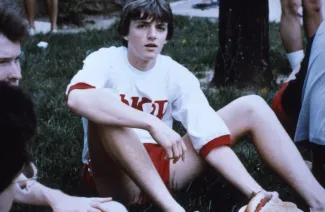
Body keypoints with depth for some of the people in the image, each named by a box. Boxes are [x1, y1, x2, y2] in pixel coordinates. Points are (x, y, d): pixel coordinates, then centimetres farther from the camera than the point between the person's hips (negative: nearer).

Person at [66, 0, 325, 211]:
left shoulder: (178, 75, 1)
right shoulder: (105, 61, -10)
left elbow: (212, 139, -10)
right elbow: (77, 98, -36)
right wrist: (153, 124, -44)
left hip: (162, 166, 5)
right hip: (117, 175, -4)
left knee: (251, 107, -3)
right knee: (106, 113, -35)